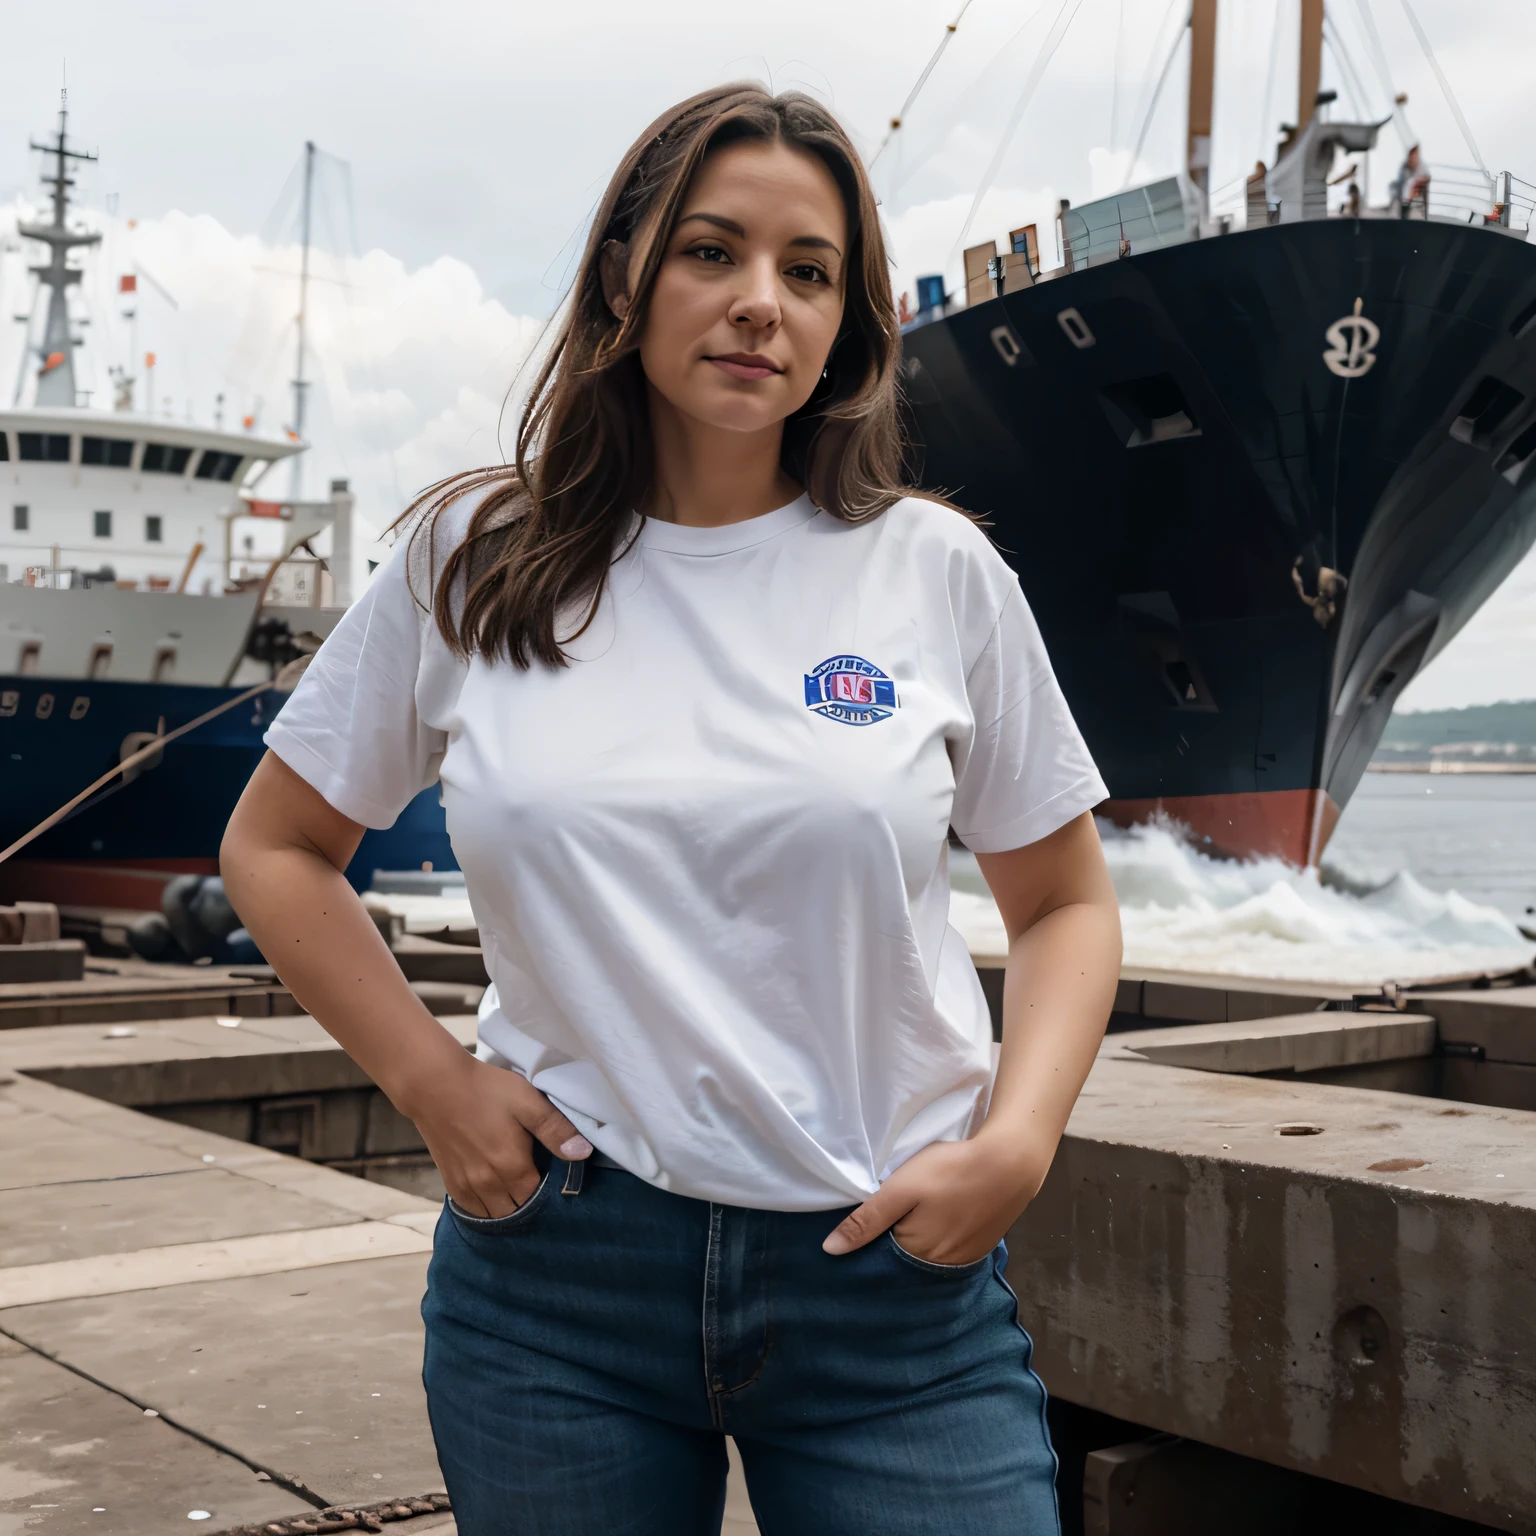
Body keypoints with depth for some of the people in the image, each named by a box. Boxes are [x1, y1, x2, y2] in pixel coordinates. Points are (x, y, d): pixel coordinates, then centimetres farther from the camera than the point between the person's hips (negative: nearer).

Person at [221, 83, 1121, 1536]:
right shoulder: (472, 561, 0)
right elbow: (275, 848, 10)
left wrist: (1015, 1144, -8)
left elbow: (1063, 902, 7)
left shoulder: (937, 572, -1)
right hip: (555, 1261, 1)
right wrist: (428, 1080, 0)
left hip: (893, 1265, 0)